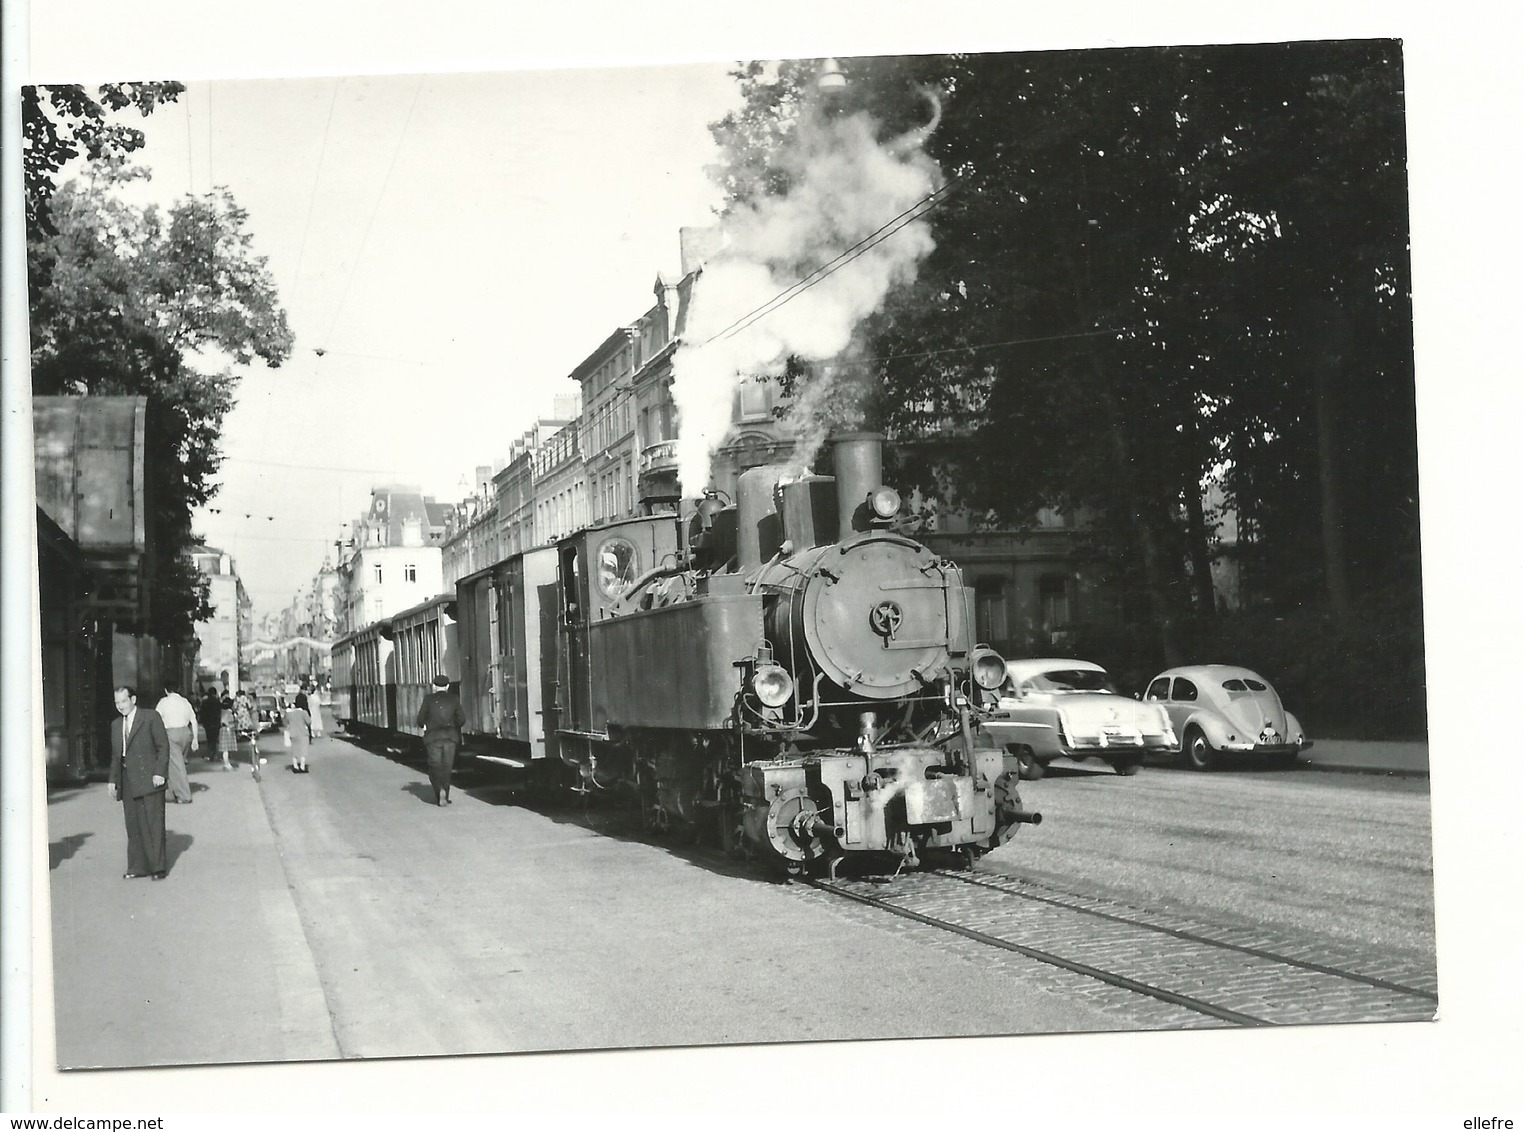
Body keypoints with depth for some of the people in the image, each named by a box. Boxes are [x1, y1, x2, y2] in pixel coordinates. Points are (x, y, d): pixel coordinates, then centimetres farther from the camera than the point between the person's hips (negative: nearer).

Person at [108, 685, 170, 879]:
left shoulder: (151, 717, 0)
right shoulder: (116, 725, 18)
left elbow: (163, 746, -4)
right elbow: (115, 755, 23)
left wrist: (159, 773, -11)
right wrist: (114, 780, 15)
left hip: (149, 780, -6)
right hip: (127, 783, 6)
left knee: (153, 825, -5)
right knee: (133, 826, 5)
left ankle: (158, 866, -2)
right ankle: (138, 866, 11)